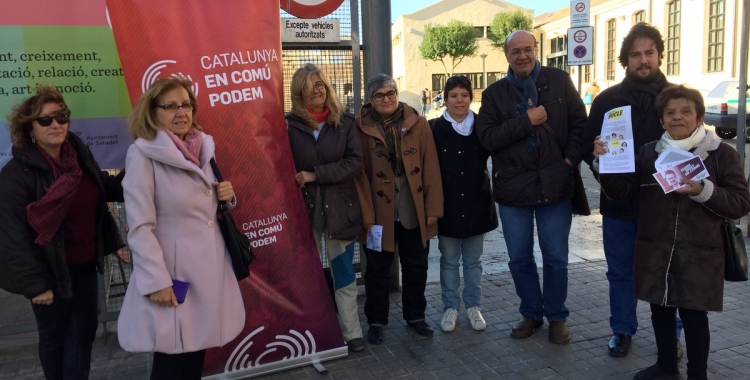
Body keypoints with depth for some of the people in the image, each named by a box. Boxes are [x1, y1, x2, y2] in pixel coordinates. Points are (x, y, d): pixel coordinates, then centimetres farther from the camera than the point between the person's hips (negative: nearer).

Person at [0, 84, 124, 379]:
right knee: (53, 337, 14)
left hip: (85, 264, 5)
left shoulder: (80, 154, 0)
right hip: (52, 271, -5)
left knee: (84, 331, 14)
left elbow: (105, 189, 15)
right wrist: (35, 283, -18)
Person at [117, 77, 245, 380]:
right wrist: (156, 281, -19)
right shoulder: (142, 154, -12)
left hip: (210, 265, 6)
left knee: (197, 352, 16)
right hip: (174, 269, -6)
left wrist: (227, 196, -2)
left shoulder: (203, 146, 7)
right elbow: (139, 226, -16)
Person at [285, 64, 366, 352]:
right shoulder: (290, 125, -1)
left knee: (344, 275, 8)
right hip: (304, 209, 0)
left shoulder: (345, 122, 2)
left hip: (339, 209, 0)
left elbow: (355, 162, -8)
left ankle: (351, 332, 19)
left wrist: (315, 175, -14)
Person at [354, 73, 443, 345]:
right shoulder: (362, 128, -5)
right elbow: (359, 173, -7)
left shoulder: (417, 123, 0)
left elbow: (430, 168, -1)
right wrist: (366, 215, -12)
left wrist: (433, 208, -5)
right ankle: (376, 321, 27)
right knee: (378, 269, 11)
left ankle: (415, 316, 33)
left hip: (414, 212, 2)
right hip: (379, 213, -2)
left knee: (416, 267, 14)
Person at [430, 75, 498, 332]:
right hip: (447, 204, -1)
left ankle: (473, 306, 28)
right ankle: (450, 307, 25)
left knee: (473, 261, 13)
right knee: (449, 261, 11)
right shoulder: (435, 129, -6)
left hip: (475, 203, 1)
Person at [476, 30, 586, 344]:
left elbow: (580, 121, 3)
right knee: (519, 258, 11)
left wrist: (571, 159, -10)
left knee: (556, 257, 8)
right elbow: (486, 137, -9)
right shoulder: (494, 93, 2)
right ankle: (530, 313, 30)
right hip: (513, 188, 1)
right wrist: (526, 121, -16)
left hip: (555, 185, -1)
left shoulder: (559, 81, 2)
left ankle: (557, 316, 26)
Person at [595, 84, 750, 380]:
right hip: (655, 251, 3)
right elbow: (621, 190, 0)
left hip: (699, 254, -3)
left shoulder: (721, 154, -3)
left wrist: (703, 191, -22)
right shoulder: (648, 152, 6)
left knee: (694, 314, 7)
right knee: (660, 310, 15)